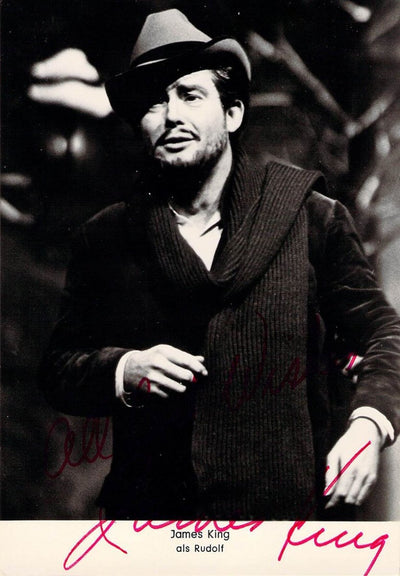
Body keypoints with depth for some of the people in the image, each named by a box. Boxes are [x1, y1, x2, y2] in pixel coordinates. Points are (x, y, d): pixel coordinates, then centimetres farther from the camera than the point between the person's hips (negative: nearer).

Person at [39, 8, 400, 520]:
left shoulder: (315, 220, 1)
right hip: (149, 507, 2)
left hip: (280, 511, -1)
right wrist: (124, 370, -12)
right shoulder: (103, 239, 6)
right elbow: (58, 368, 9)